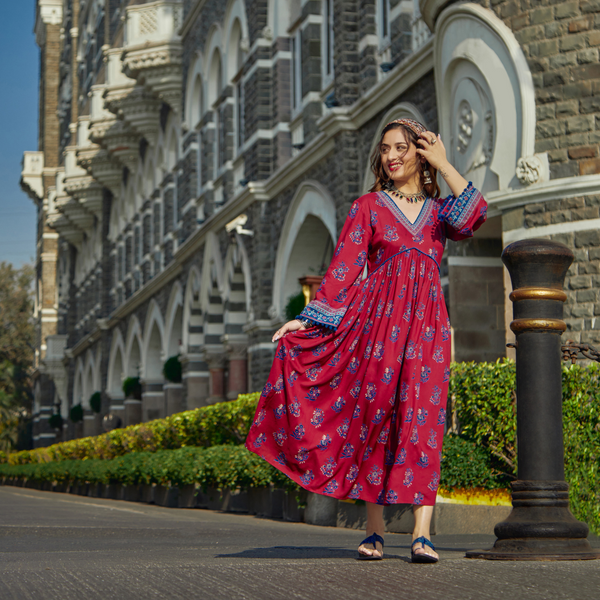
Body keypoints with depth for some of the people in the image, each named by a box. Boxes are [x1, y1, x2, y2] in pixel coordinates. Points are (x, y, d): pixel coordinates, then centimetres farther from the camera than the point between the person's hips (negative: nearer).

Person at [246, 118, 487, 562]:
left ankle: (422, 535, -12)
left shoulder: (439, 210, 15)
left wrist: (444, 163, 0)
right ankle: (375, 530, 4)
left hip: (427, 323, 1)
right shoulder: (369, 206, 11)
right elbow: (344, 268, 5)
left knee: (423, 421, -8)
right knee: (375, 415, -4)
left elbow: (474, 217, -7)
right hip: (378, 318, -1)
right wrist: (309, 320, -5)